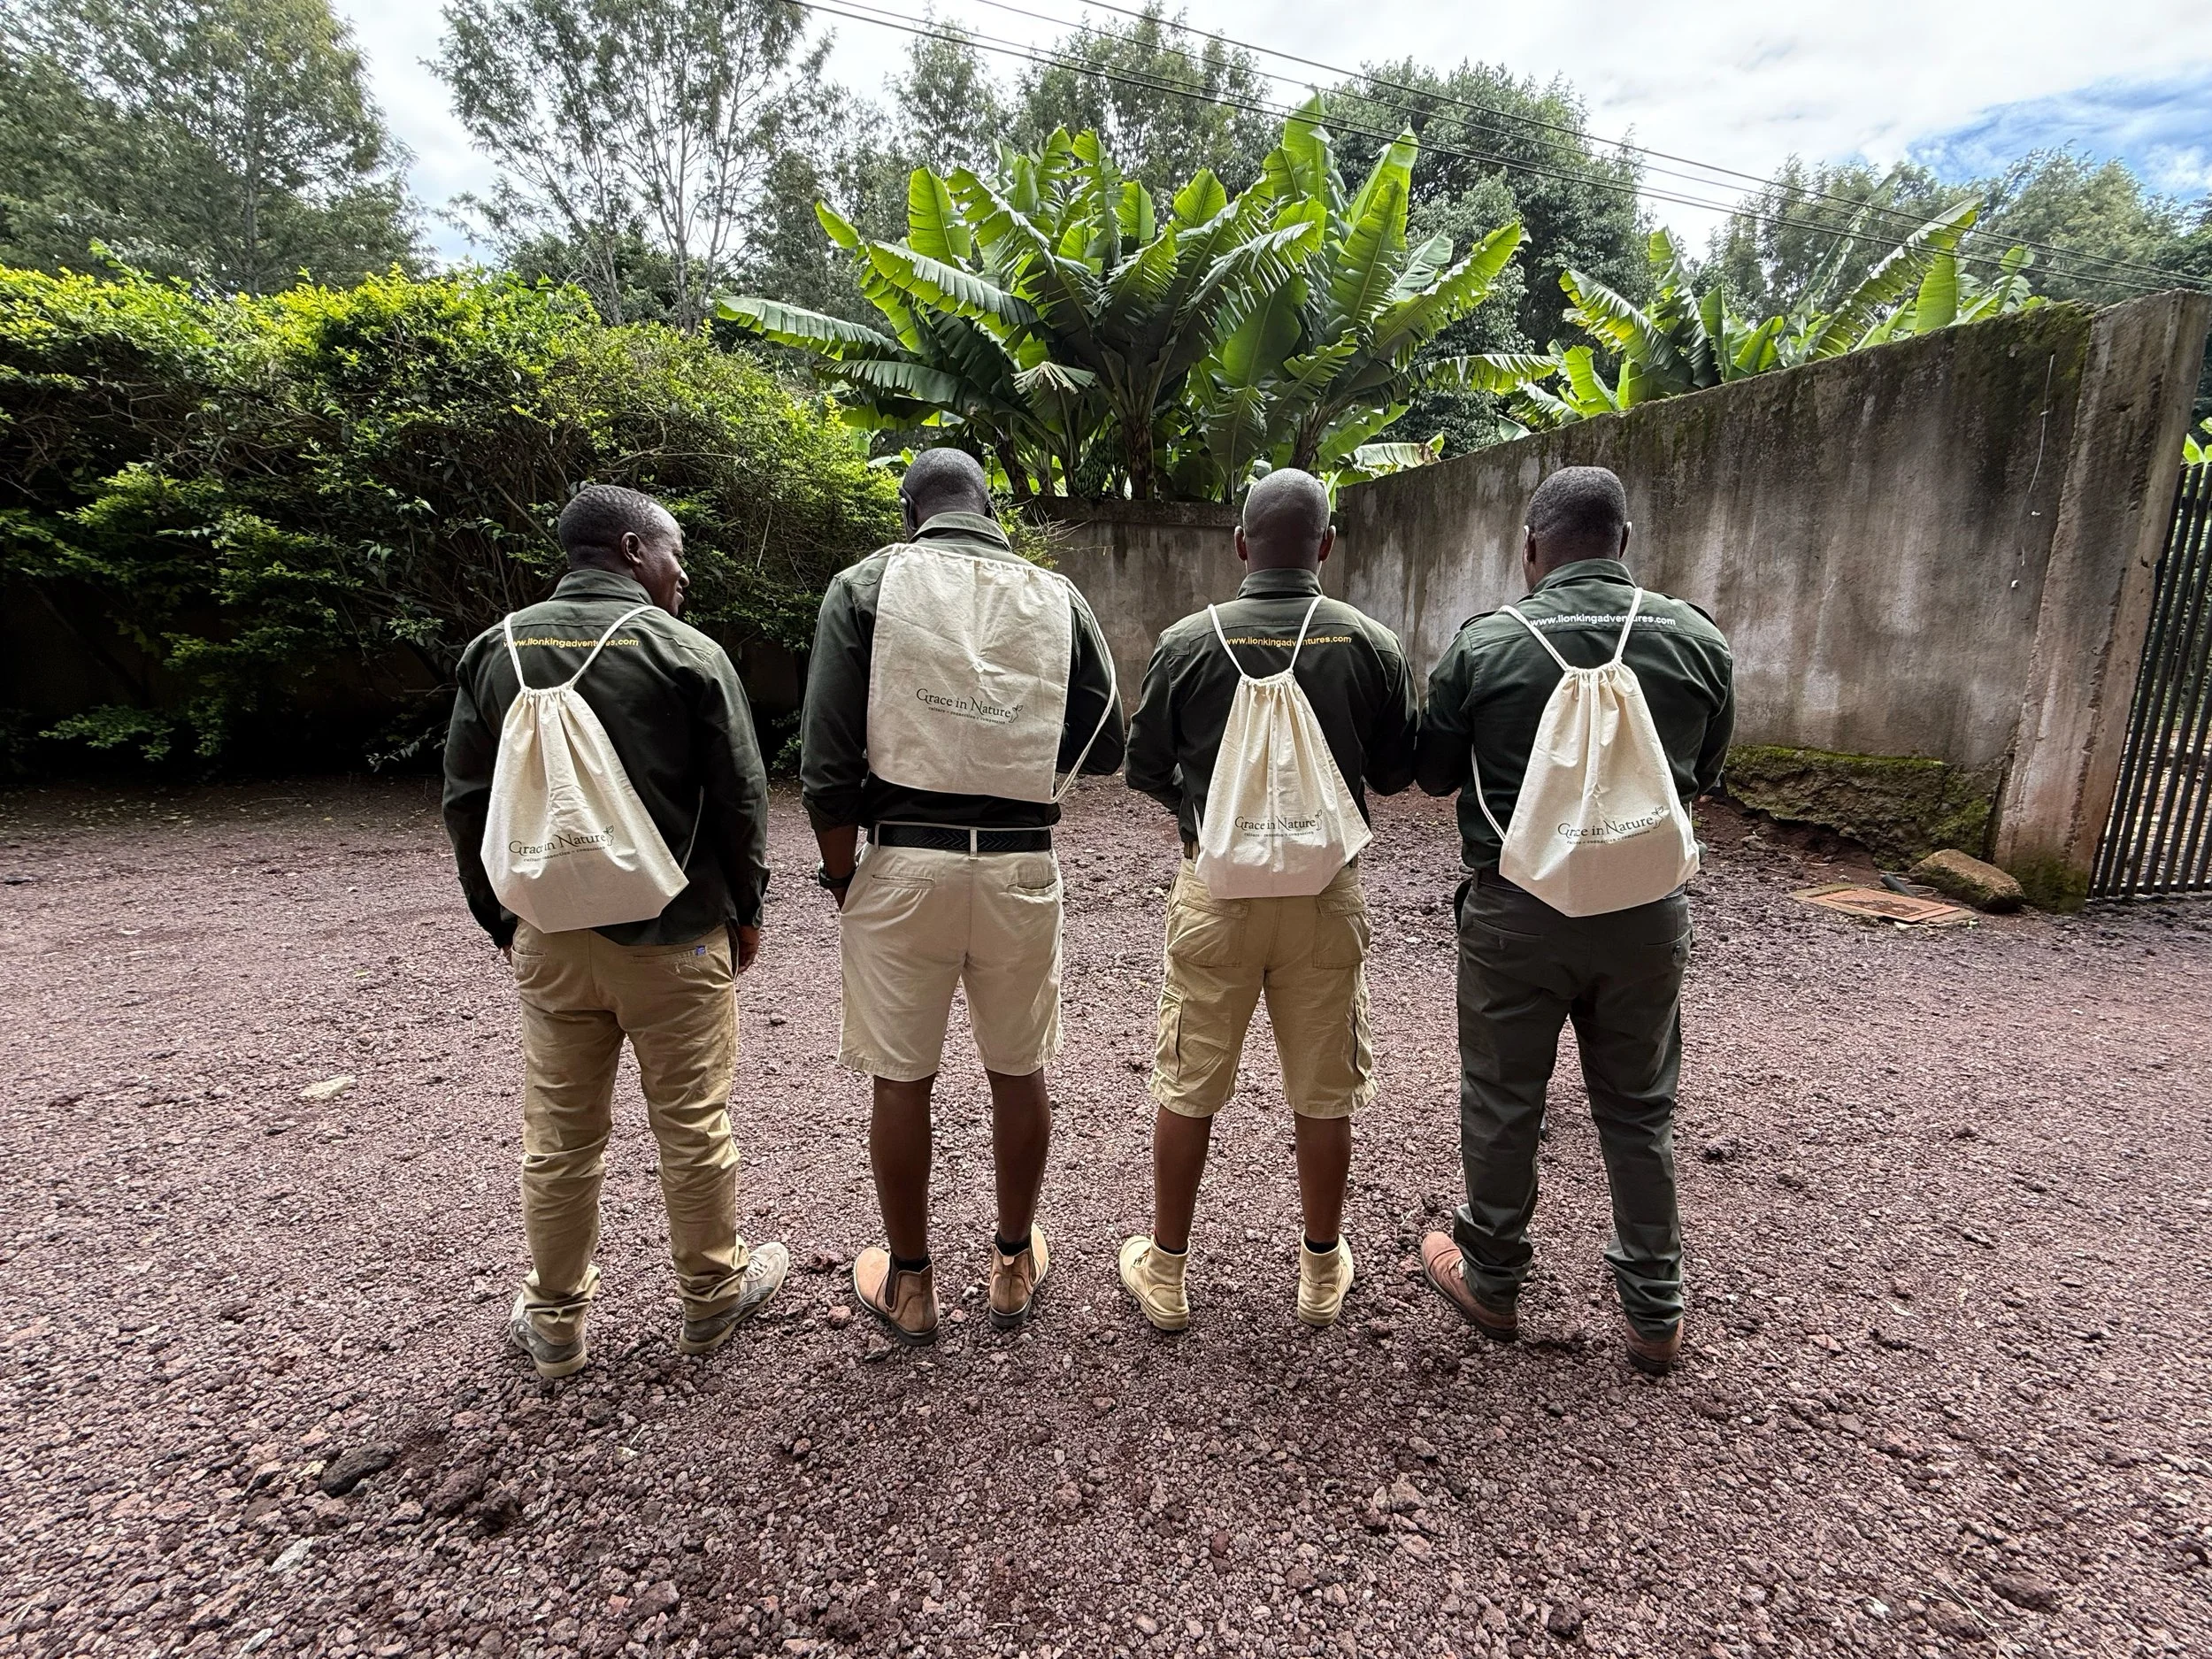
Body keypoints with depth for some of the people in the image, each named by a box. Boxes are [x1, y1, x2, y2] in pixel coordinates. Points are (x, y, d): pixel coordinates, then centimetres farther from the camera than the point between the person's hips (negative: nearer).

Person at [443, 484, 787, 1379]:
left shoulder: (496, 651, 4)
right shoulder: (689, 654, -9)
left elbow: (467, 802, 7)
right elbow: (741, 799, -8)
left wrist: (503, 920, 15)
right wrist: (745, 910, 5)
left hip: (549, 940, 4)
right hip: (674, 937, -4)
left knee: (558, 1138, 15)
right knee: (693, 1128, 11)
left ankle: (554, 1319, 31)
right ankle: (711, 1293, 28)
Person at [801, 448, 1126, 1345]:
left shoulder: (865, 586, 0)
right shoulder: (1056, 597, 5)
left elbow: (827, 761, -7)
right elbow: (1104, 747, 7)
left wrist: (842, 874, 3)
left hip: (904, 862, -1)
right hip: (1022, 867, 2)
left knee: (901, 1080, 12)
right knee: (1018, 1073, 16)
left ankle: (908, 1281, 29)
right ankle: (1014, 1263, 34)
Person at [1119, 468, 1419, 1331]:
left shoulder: (1187, 642, -8)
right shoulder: (1371, 645, -5)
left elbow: (1146, 769, 0)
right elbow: (1395, 773, 4)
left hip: (1215, 884, -1)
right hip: (1327, 887, 1)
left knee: (1188, 1086, 13)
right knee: (1323, 1091, 15)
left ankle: (1165, 1271, 28)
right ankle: (1323, 1268, 33)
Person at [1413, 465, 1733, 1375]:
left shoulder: (1484, 644, -12)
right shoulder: (1698, 640, -3)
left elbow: (1433, 774, -1)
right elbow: (1704, 774, 10)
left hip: (1517, 910, -3)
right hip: (1648, 909, 3)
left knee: (1503, 1102, 14)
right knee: (1639, 1109, 18)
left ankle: (1490, 1282, 32)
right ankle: (1655, 1315, 31)